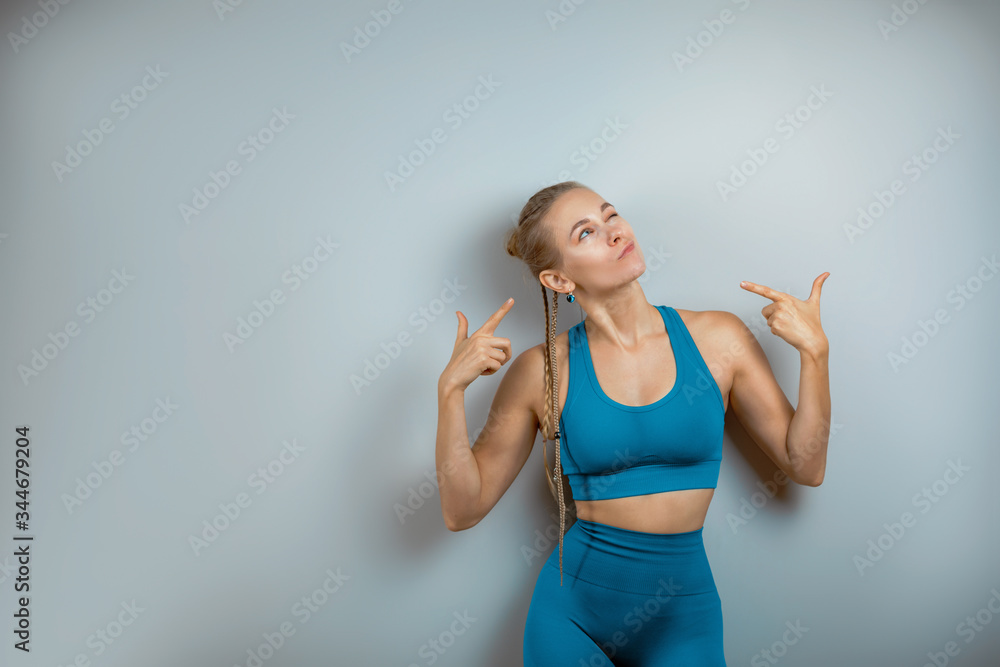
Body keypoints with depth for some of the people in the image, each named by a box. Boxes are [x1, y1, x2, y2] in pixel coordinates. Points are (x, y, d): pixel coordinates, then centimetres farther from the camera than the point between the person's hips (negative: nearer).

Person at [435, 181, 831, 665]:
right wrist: (451, 388, -18)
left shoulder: (717, 338, -6)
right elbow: (462, 510, -7)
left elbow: (806, 467, -1)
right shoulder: (544, 371, -9)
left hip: (682, 620, 2)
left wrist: (813, 351, -12)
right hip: (571, 612, -1)